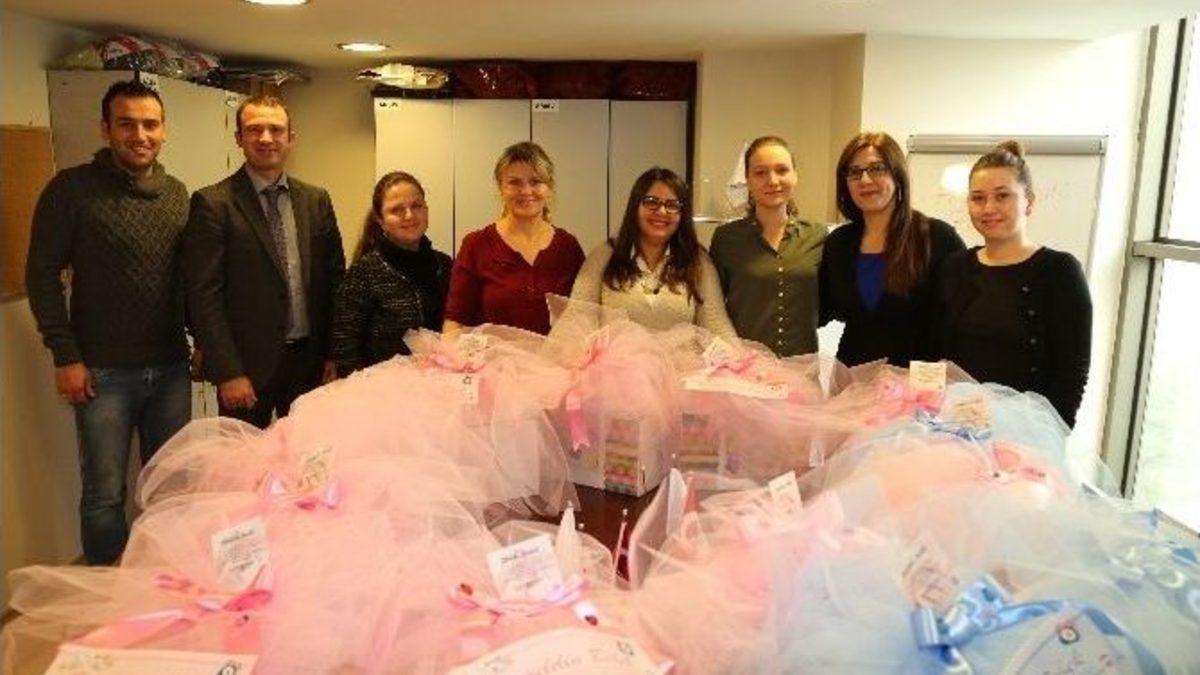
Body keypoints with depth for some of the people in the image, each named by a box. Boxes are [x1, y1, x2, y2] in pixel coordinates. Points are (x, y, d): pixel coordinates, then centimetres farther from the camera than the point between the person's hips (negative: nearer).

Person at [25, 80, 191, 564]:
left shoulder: (177, 194, 8)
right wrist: (65, 357, -10)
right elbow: (42, 275, -6)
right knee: (105, 495, 5)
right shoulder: (71, 189, -6)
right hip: (102, 373, -4)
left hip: (170, 368, 4)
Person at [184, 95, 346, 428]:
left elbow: (335, 279, 9)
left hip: (310, 361, 4)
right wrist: (228, 373, -14)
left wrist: (335, 355, 3)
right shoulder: (212, 203, -6)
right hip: (247, 364, -3)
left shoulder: (316, 200, 7)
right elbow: (204, 295, -10)